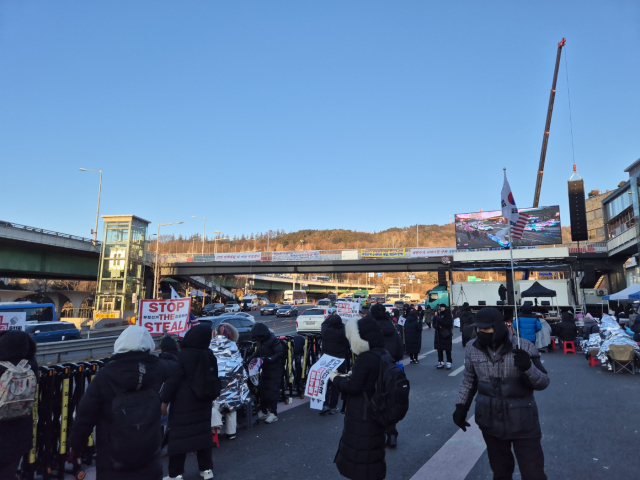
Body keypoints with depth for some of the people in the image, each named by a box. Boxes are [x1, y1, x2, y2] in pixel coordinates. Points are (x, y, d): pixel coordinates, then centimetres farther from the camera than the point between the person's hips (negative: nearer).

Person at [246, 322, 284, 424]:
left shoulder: (273, 340, -18)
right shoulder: (261, 342, 9)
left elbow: (280, 353, -22)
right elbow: (257, 353, 15)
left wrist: (269, 359, -31)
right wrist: (249, 359, 1)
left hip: (274, 371, -8)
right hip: (265, 370, 9)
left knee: (272, 391, -6)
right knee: (262, 390, 11)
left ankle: (273, 413, 4)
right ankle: (263, 411, 24)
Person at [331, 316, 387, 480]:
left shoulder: (365, 357, -25)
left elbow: (352, 387, -23)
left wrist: (335, 379, -9)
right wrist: (352, 375, 9)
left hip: (362, 414, -9)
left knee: (358, 454, 7)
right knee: (371, 452, 23)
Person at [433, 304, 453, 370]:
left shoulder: (448, 315, -4)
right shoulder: (438, 315, 6)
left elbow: (448, 323, -18)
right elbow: (434, 324, 8)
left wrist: (439, 320, -23)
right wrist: (438, 326, -13)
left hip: (446, 335, -4)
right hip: (439, 335, 4)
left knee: (447, 350, -2)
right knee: (439, 349, 6)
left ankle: (449, 363, 5)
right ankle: (441, 363, 15)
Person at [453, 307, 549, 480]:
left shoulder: (524, 347, -15)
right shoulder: (472, 348, -7)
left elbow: (543, 382, -9)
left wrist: (528, 367, -29)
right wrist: (461, 406, 6)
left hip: (522, 422, -3)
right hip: (490, 420, 3)